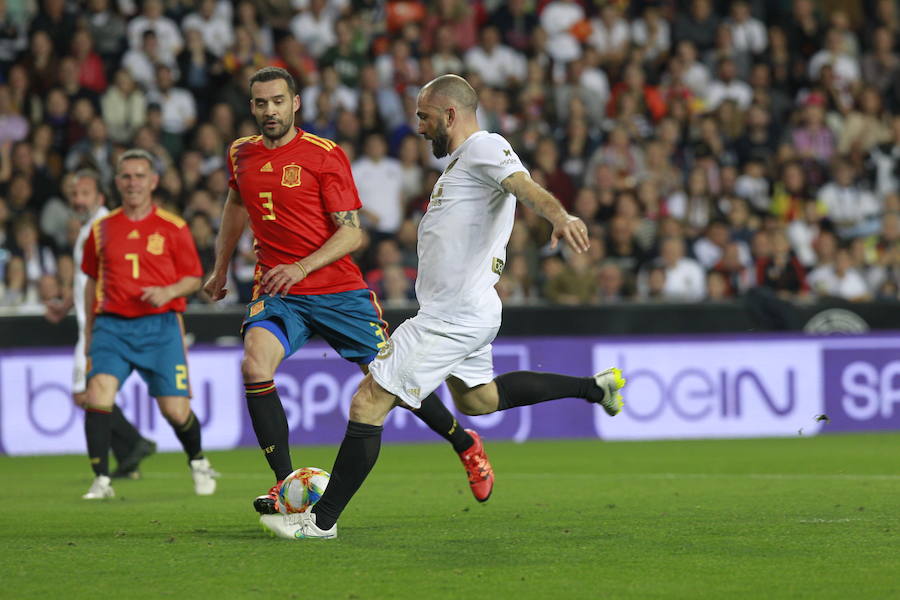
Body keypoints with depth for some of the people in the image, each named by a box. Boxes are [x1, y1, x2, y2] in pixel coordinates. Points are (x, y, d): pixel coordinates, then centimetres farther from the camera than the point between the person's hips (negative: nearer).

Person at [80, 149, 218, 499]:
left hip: (160, 325, -1)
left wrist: (168, 292, -13)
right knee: (98, 391, -21)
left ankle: (197, 461, 28)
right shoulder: (101, 229, 10)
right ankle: (101, 481, -16)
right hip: (112, 324, 2)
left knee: (175, 410, -5)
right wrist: (89, 331, 19)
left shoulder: (173, 228, 4)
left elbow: (194, 278, 8)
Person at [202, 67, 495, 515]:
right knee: (254, 365, -26)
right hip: (276, 293, 3)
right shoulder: (241, 155, 8)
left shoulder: (325, 156, -7)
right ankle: (285, 483, -20)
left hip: (338, 289, -3)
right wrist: (220, 268, 34)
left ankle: (465, 444, 30)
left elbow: (352, 233, -11)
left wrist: (301, 267, -24)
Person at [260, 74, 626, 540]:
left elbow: (526, 187, -32)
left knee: (369, 400, -9)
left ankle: (322, 519, -5)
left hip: (452, 317, -11)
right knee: (477, 399, 29)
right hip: (467, 310, 11)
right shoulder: (460, 159, 18)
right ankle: (593, 387, 29)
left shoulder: (485, 147, -13)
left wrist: (559, 216, -49)